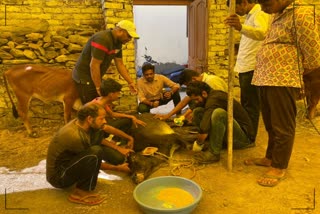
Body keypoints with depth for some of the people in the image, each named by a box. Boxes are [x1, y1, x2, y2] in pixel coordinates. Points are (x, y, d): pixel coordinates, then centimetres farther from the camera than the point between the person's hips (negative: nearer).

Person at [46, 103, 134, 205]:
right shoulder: (75, 136, -31)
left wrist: (129, 138, 10)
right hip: (58, 177, -8)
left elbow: (108, 129, 7)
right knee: (96, 152, -33)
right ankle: (80, 193, -15)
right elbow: (94, 160, -17)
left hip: (70, 161, 8)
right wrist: (117, 168, -6)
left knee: (97, 131, -4)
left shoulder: (83, 123, -10)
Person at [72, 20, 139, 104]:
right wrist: (99, 87, -20)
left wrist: (130, 82, 3)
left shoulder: (117, 42, 4)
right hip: (84, 78, -9)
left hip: (95, 78, 9)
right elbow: (94, 65, -26)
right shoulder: (102, 39, -25)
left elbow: (120, 64, 8)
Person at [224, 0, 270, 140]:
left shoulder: (261, 13, -13)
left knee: (251, 106, -1)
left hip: (252, 68, -10)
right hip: (245, 67, 10)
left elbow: (262, 33, -38)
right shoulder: (250, 15, 18)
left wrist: (241, 27, -54)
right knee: (245, 104, 16)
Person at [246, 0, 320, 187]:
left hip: (283, 81, -9)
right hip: (266, 79, 9)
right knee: (271, 125, 19)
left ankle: (280, 167, 16)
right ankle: (270, 157, 34)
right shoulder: (279, 15, 17)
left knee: (282, 126, 3)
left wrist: (296, 73, 0)